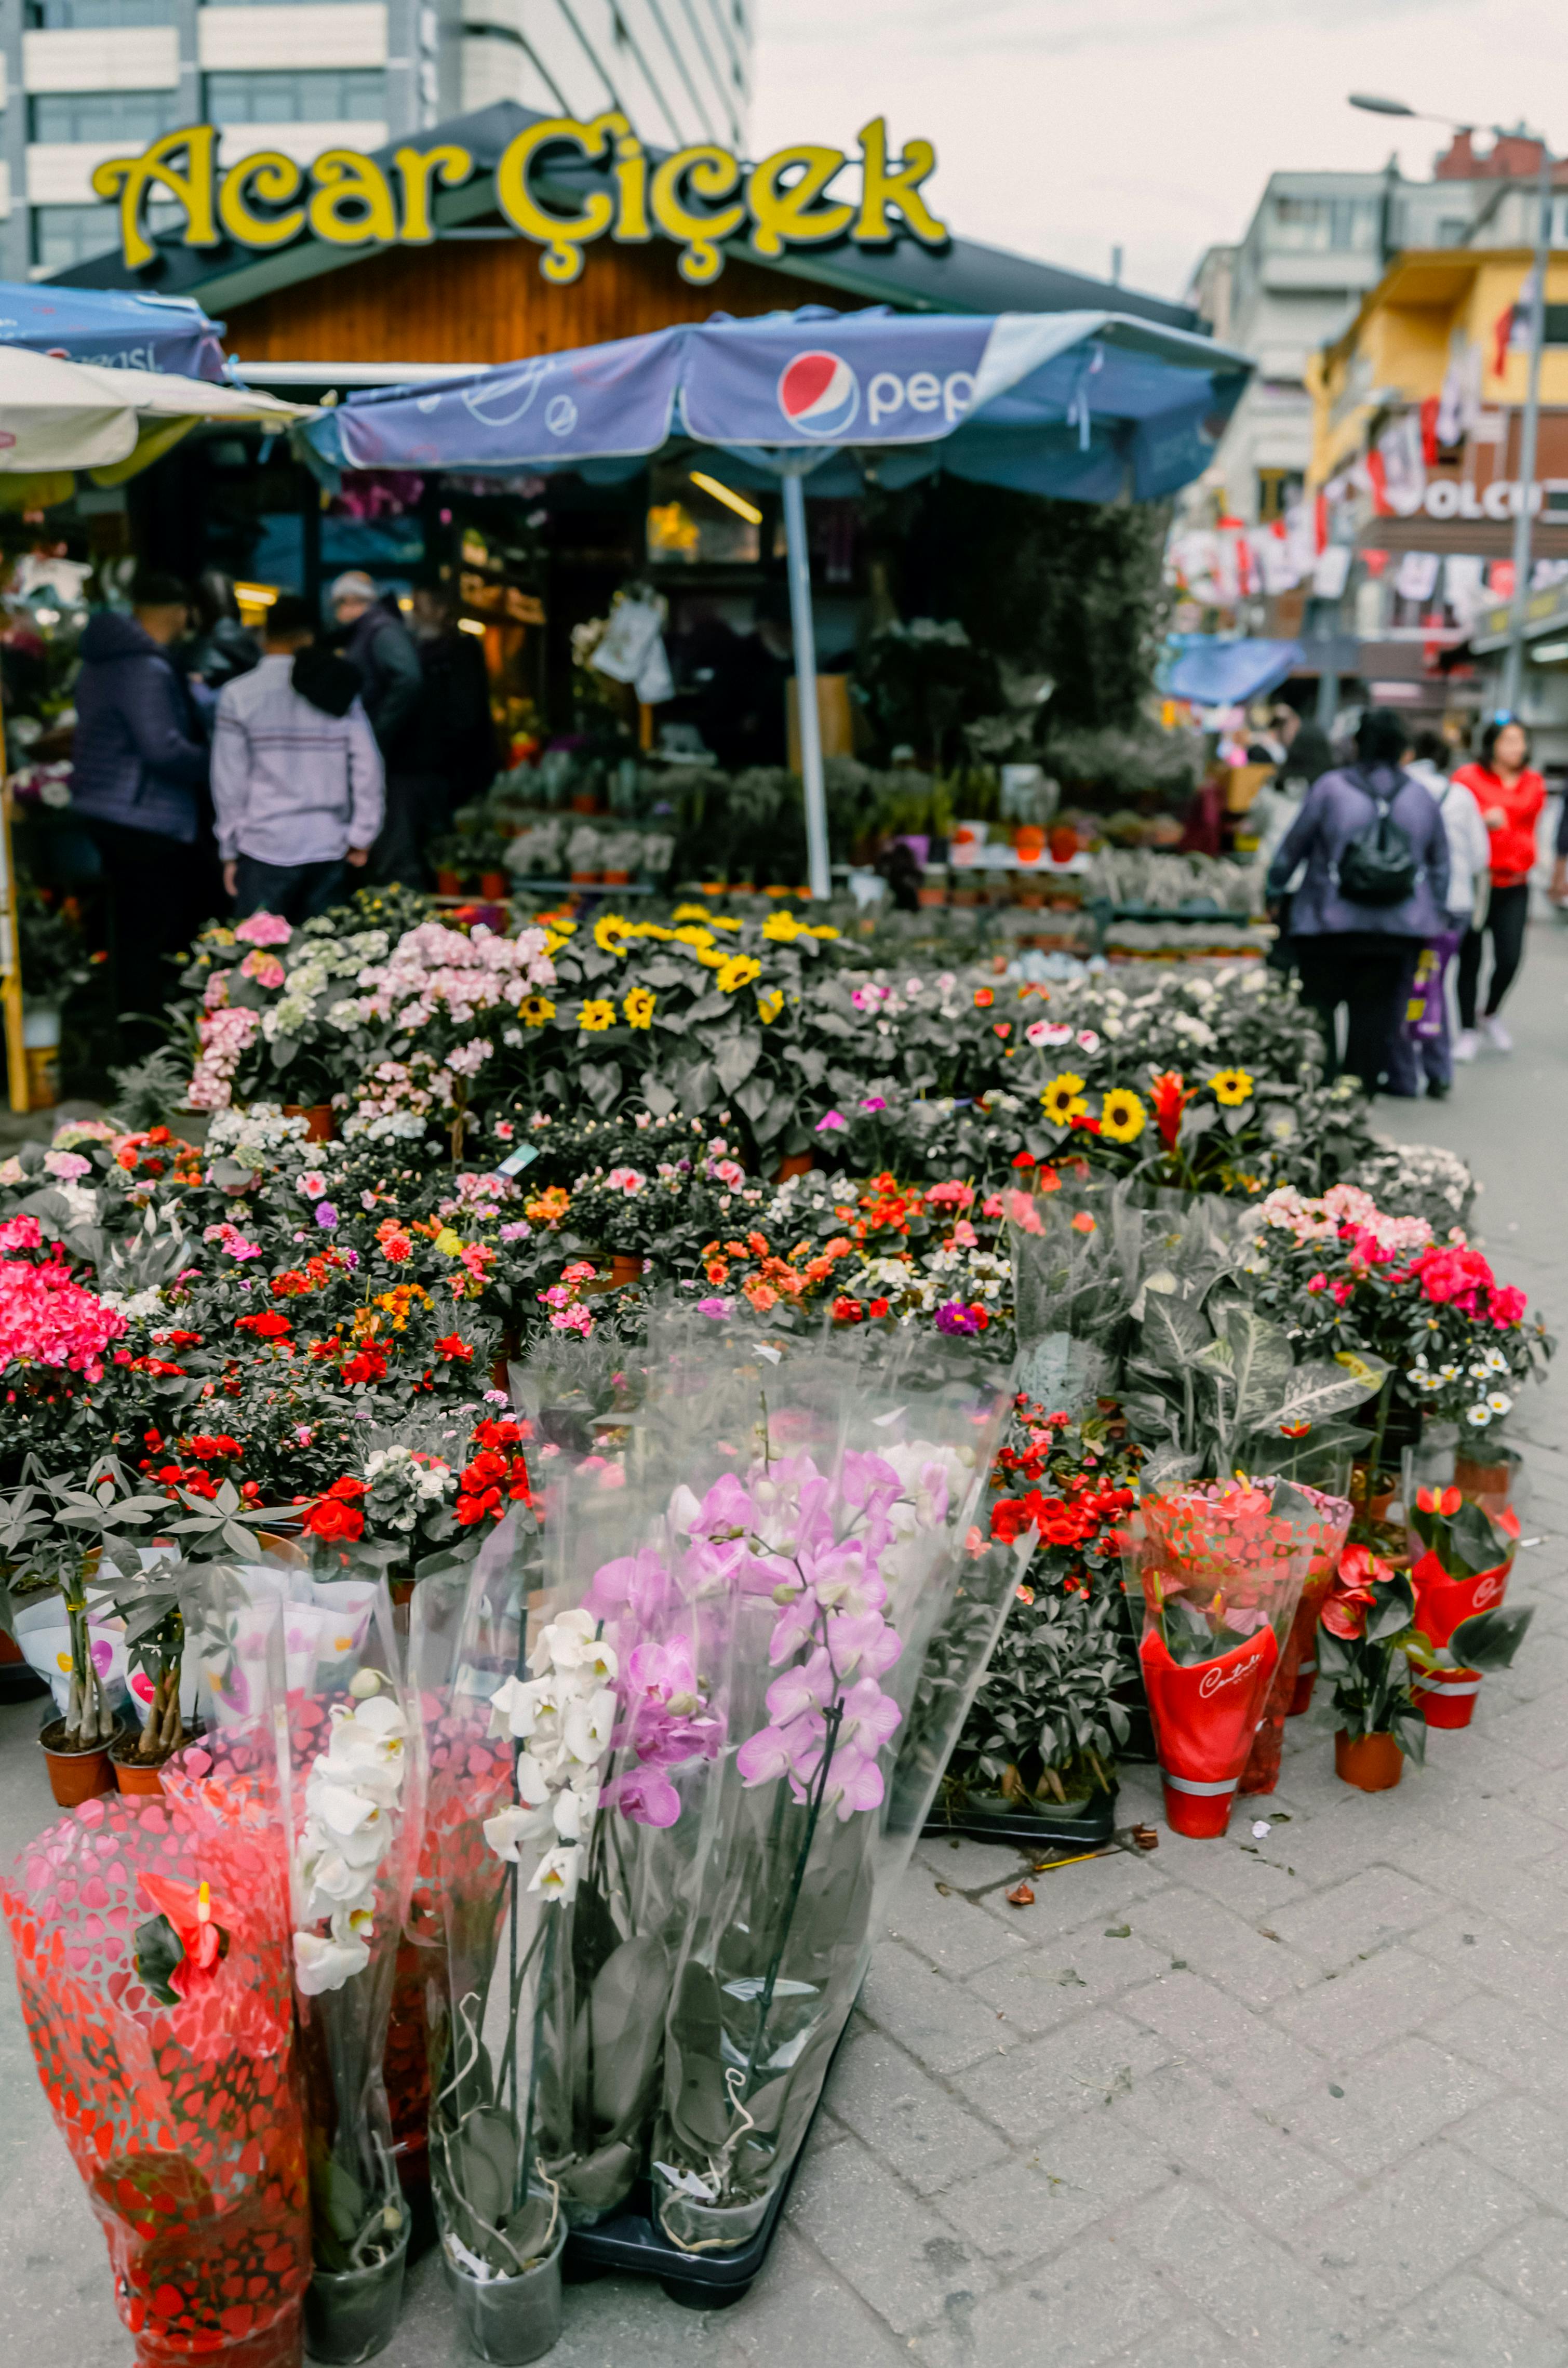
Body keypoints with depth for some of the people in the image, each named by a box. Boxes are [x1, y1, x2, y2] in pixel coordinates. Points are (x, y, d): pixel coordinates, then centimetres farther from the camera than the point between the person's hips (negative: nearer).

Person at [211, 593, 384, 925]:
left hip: (265, 848, -3)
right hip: (328, 848, 3)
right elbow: (368, 768, 3)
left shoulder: (238, 694, -2)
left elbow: (229, 780, -2)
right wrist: (361, 837, 10)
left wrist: (229, 851, 6)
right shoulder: (340, 691, 5)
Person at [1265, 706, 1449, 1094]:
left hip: (1331, 921, -3)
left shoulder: (1330, 788, -5)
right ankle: (1364, 1086, 11)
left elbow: (1293, 847, 1)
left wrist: (1274, 890, 15)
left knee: (1320, 1007, 7)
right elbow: (1440, 862, 15)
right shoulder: (1421, 797, 7)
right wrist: (1437, 913, 24)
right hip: (1398, 930, 3)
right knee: (1376, 1011, 7)